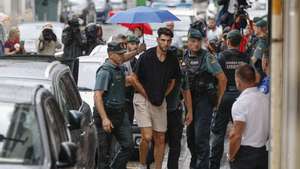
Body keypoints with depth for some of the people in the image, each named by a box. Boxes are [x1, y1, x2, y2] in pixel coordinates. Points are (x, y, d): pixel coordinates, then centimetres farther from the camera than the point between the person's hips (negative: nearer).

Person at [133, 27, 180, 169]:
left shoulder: (173, 60, 2)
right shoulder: (146, 56, -11)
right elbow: (134, 79, -5)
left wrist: (163, 95, 6)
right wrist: (146, 95, -5)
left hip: (160, 102, 5)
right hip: (143, 100, -5)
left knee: (160, 139, 7)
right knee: (147, 136, -15)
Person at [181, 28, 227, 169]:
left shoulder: (207, 57, -12)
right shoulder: (184, 57, 6)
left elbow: (222, 79, -12)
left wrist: (218, 100, -6)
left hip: (204, 99, -6)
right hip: (189, 99, 7)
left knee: (201, 136, -10)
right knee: (190, 135, 15)